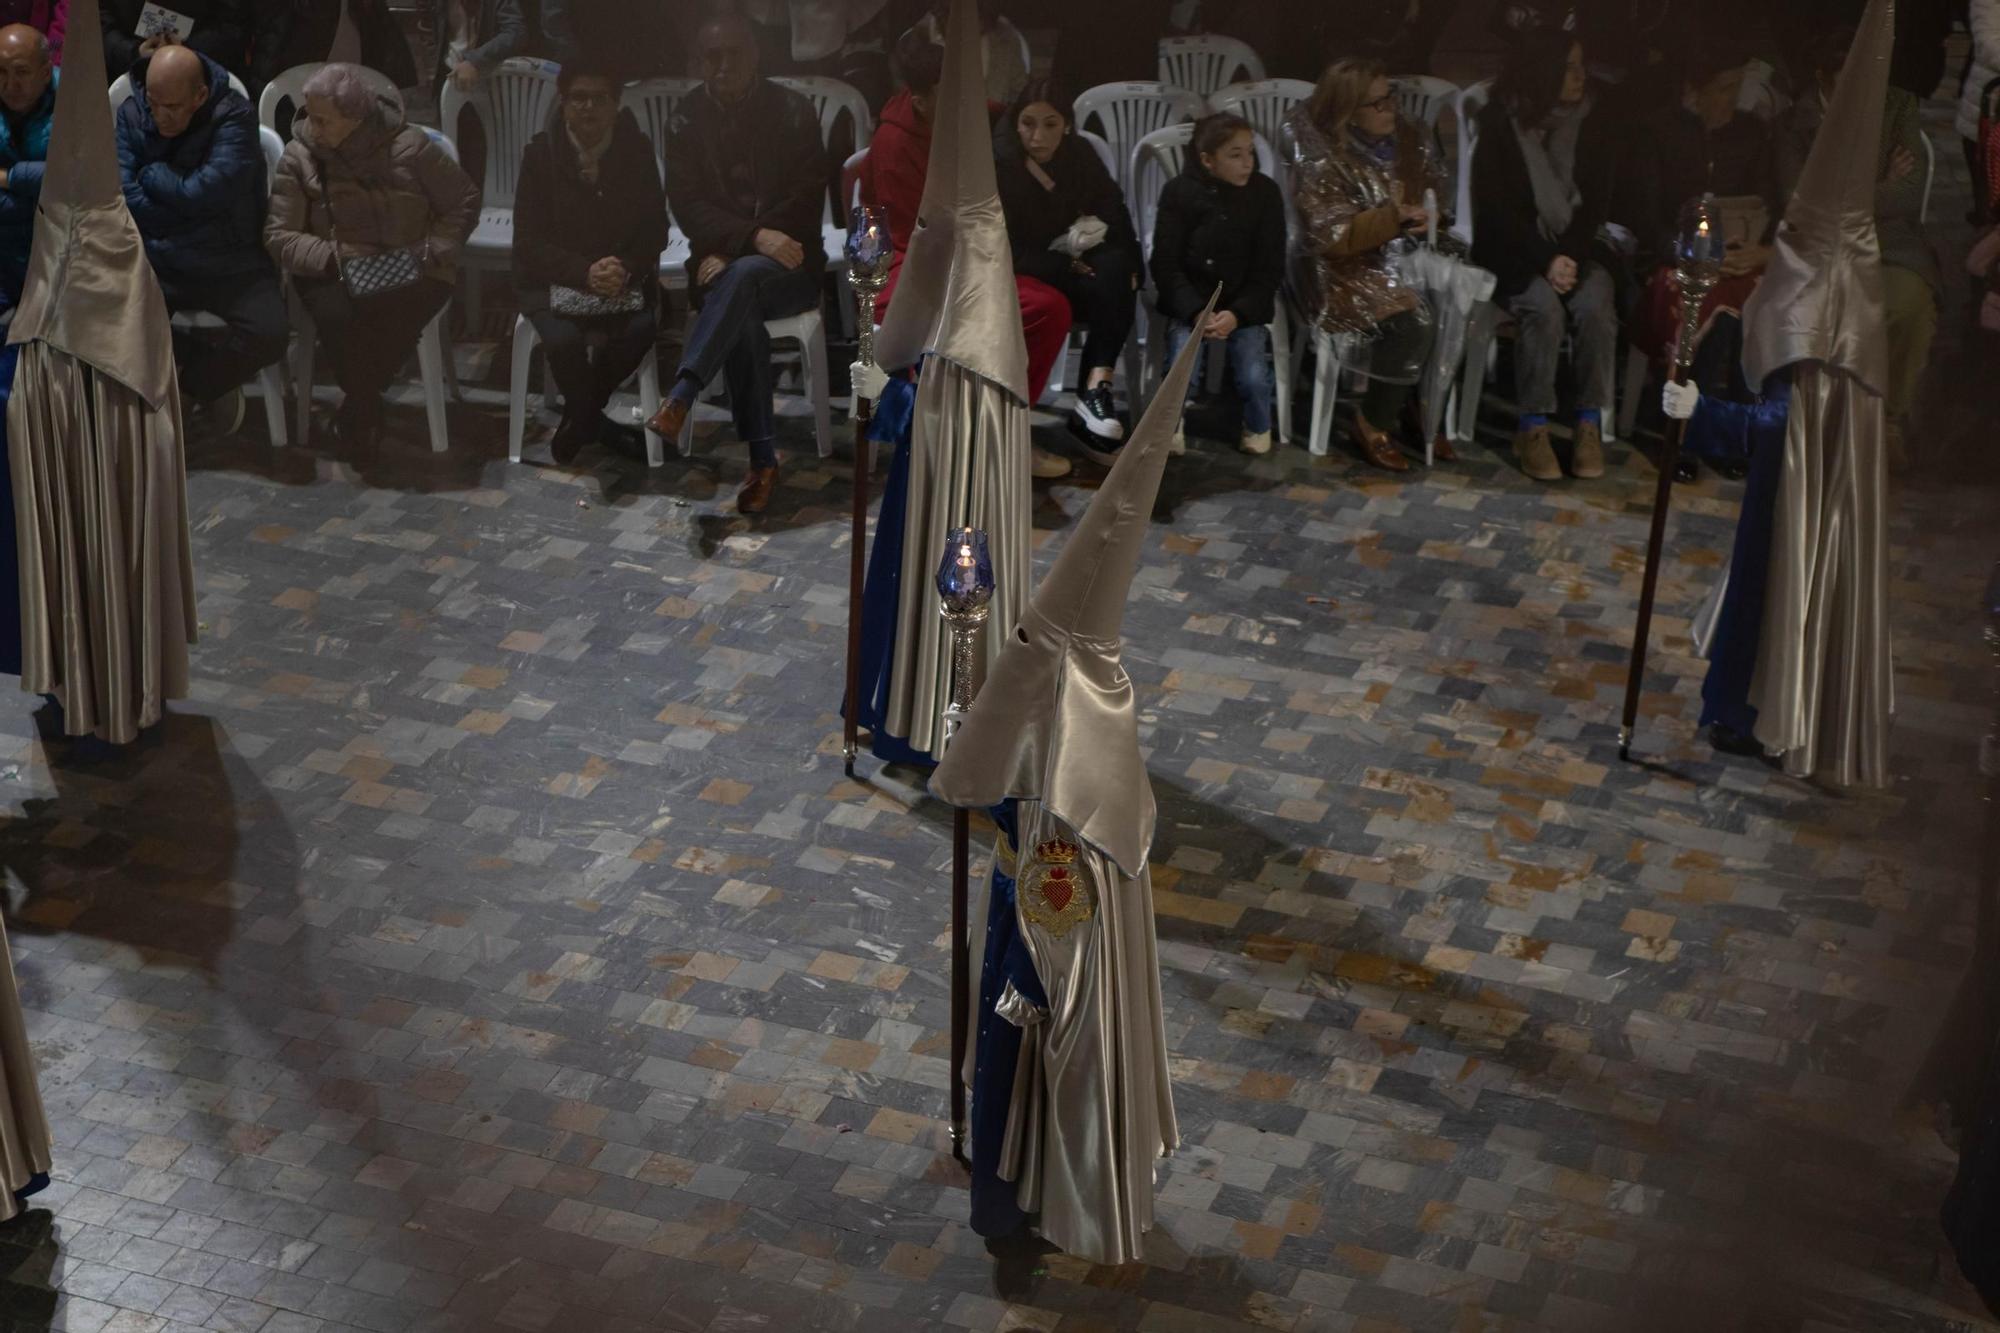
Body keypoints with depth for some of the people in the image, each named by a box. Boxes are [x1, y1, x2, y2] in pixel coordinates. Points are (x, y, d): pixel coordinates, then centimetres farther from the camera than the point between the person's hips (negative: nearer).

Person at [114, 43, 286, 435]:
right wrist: (185, 201, -15)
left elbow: (204, 194, -21)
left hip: (231, 265, -2)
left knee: (271, 335, -27)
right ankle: (212, 372, -2)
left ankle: (187, 384, 3)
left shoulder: (235, 116, -12)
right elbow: (121, 195, -10)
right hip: (155, 263, 2)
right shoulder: (131, 115, -1)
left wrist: (151, 174, -8)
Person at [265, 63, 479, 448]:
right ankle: (367, 404, -5)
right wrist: (333, 258, -19)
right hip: (332, 272, 1)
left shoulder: (410, 147, -5)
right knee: (335, 313, -34)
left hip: (408, 272, -1)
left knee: (397, 312, -35)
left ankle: (358, 403, -6)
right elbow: (278, 236, -4)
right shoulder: (299, 156, -2)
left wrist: (432, 253, -9)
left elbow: (464, 202, 5)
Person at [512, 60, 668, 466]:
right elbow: (528, 240, -7)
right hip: (553, 280, -2)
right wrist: (585, 273, -23)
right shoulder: (541, 154, -4)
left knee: (643, 327, -30)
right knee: (564, 340, -33)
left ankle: (580, 418, -2)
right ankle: (590, 420, 1)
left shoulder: (636, 150, 1)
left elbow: (654, 231, 2)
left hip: (623, 278, 2)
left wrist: (625, 268, -19)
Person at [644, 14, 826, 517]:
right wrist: (754, 236, -22)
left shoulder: (793, 113, 0)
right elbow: (687, 204, -3)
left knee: (744, 276, -37)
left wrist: (734, 254, -15)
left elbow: (805, 201, -5)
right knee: (741, 318, -34)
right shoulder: (687, 121, 6)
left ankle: (681, 395, -47)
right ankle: (762, 458, -33)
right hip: (722, 265, 1)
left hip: (788, 268, -1)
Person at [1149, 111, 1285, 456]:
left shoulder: (1265, 192, -3)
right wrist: (1196, 312, -20)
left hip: (1245, 305, 1)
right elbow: (1166, 264, -5)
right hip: (1189, 303, -1)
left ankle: (1257, 428, 12)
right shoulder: (1180, 192, -6)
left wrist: (1237, 314, -18)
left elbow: (1270, 268, -2)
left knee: (1254, 378, -20)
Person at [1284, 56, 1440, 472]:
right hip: (1348, 271, -7)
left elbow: (1433, 190, 19)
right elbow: (1331, 238, -20)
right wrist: (1393, 217, -28)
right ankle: (1371, 426, -10)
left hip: (1404, 256, 7)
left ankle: (1418, 412, -1)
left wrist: (1424, 214, -5)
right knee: (1412, 323, -30)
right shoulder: (1322, 161, -13)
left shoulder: (1406, 138, 7)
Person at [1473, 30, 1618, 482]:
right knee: (1544, 306, -33)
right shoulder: (1500, 125, -2)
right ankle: (1533, 428, -26)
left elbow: (1594, 203, 6)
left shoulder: (1584, 126, 9)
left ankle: (1590, 425, -23)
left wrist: (1570, 257, -13)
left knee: (1596, 305, -29)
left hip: (1575, 250, 3)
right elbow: (1496, 208, -7)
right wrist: (1545, 261, -18)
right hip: (1516, 253, -3)